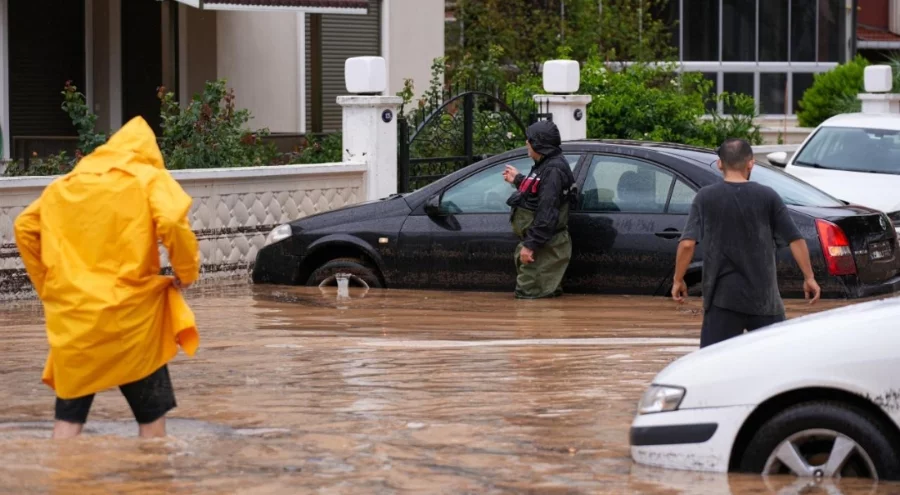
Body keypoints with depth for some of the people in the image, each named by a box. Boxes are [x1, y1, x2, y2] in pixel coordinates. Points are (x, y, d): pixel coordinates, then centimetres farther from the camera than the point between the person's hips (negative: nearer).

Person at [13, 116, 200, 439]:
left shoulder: (65, 184, 17)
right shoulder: (150, 177, 3)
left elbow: (25, 227, 13)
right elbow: (172, 223, -15)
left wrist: (47, 285, 18)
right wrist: (187, 272, -1)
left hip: (71, 313, 3)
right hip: (128, 312, -3)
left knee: (69, 416, 7)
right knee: (151, 412, 9)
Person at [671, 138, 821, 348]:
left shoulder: (705, 198, -2)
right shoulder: (768, 197, 0)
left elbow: (687, 244, -7)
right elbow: (796, 240, 0)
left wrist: (678, 280, 5)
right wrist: (809, 278, 9)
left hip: (723, 296, -1)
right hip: (763, 295, 1)